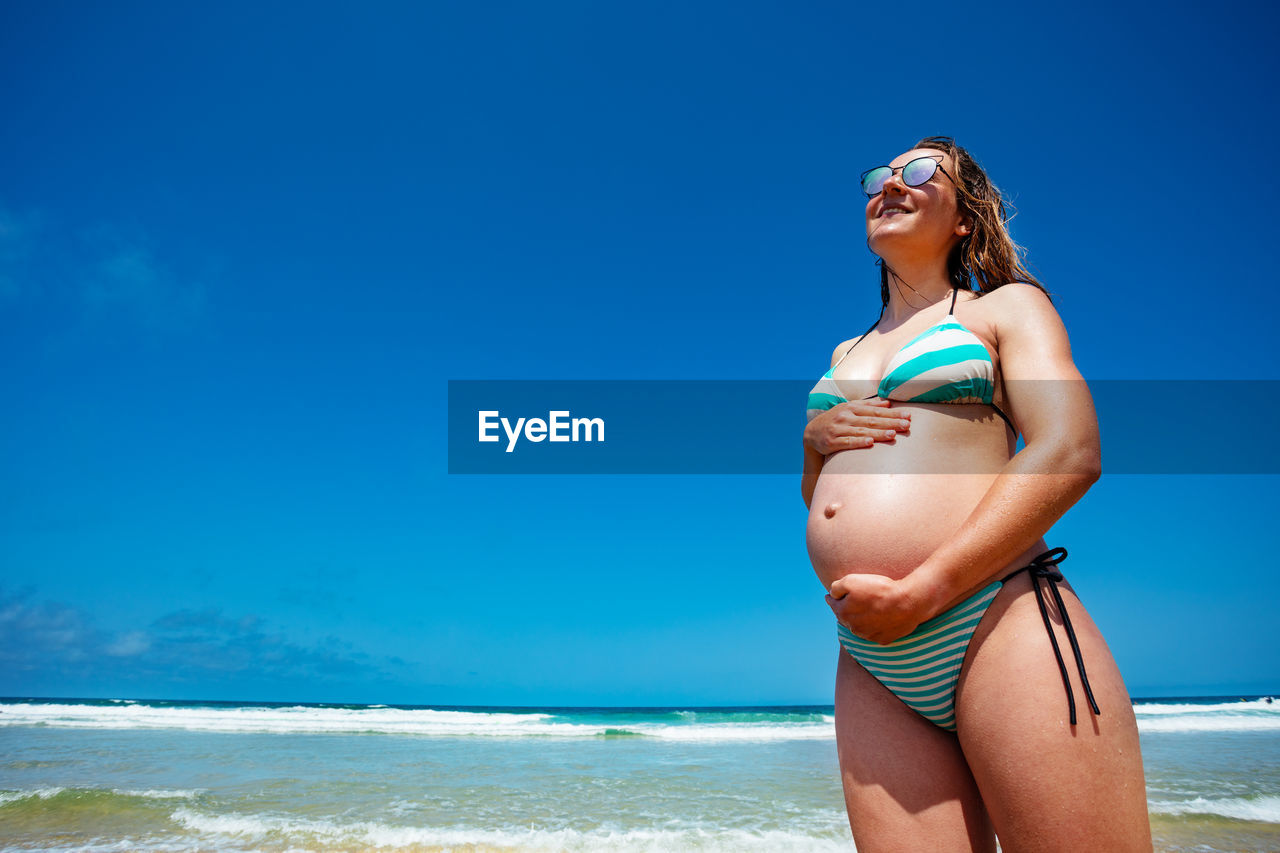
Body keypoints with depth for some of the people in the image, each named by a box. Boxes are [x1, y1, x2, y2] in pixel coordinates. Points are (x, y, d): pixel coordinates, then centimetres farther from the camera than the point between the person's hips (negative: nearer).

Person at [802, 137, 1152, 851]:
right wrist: (814, 437, 5)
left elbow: (1070, 454, -7)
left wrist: (917, 593, -16)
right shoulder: (846, 354, 26)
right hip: (875, 666, 5)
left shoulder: (1006, 306, 10)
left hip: (999, 623, -4)